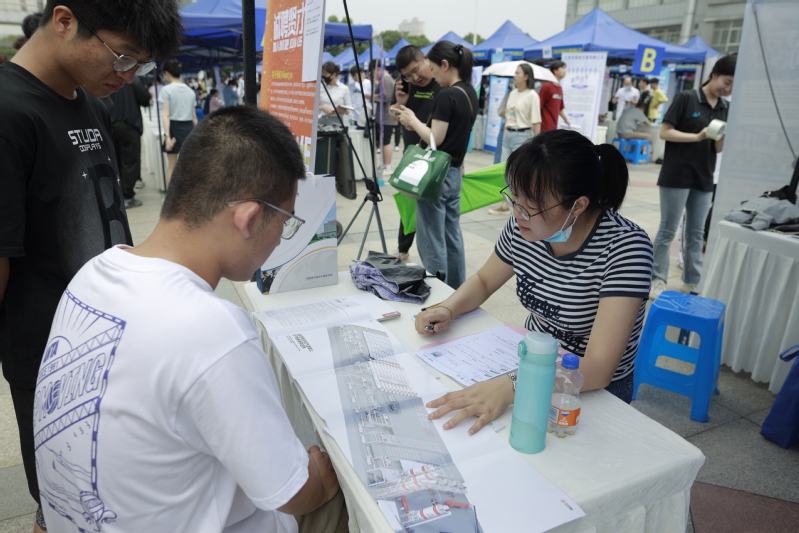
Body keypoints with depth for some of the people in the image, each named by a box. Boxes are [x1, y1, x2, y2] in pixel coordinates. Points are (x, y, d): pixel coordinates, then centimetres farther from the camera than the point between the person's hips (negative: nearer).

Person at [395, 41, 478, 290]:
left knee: (431, 242, -1)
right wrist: (417, 123, 10)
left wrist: (413, 121, -5)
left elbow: (435, 139, -19)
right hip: (455, 171, 10)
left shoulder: (446, 96, -18)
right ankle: (456, 291, 25)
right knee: (453, 236, 16)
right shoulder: (470, 93, 10)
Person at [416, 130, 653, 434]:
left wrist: (510, 387, -46)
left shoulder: (625, 246, -26)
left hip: (595, 391, -5)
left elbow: (598, 370, -32)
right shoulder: (523, 226, -10)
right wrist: (446, 310, -10)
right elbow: (484, 280, 10)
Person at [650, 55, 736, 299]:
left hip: (704, 179, 6)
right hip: (677, 175, -6)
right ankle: (658, 280, 9)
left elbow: (718, 149, 10)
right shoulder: (686, 98, -5)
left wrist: (723, 136, -12)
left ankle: (691, 283, 19)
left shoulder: (726, 108, 10)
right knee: (667, 230, 0)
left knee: (696, 234, 10)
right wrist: (697, 137, -20)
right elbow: (665, 132, -10)